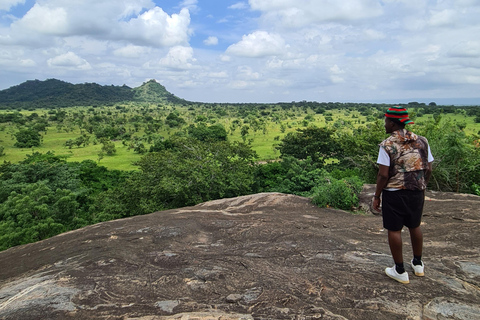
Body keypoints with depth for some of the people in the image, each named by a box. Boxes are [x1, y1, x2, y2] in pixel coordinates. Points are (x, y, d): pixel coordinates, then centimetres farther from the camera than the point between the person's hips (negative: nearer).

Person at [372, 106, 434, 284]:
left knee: (394, 230, 7)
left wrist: (377, 196, -6)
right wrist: (422, 187, 20)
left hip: (394, 193, -6)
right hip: (417, 192, 6)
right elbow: (428, 170, 5)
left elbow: (383, 175, -16)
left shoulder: (387, 145, -14)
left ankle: (400, 271, 16)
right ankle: (418, 264, 38)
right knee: (415, 226, 22)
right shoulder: (422, 141, 2)